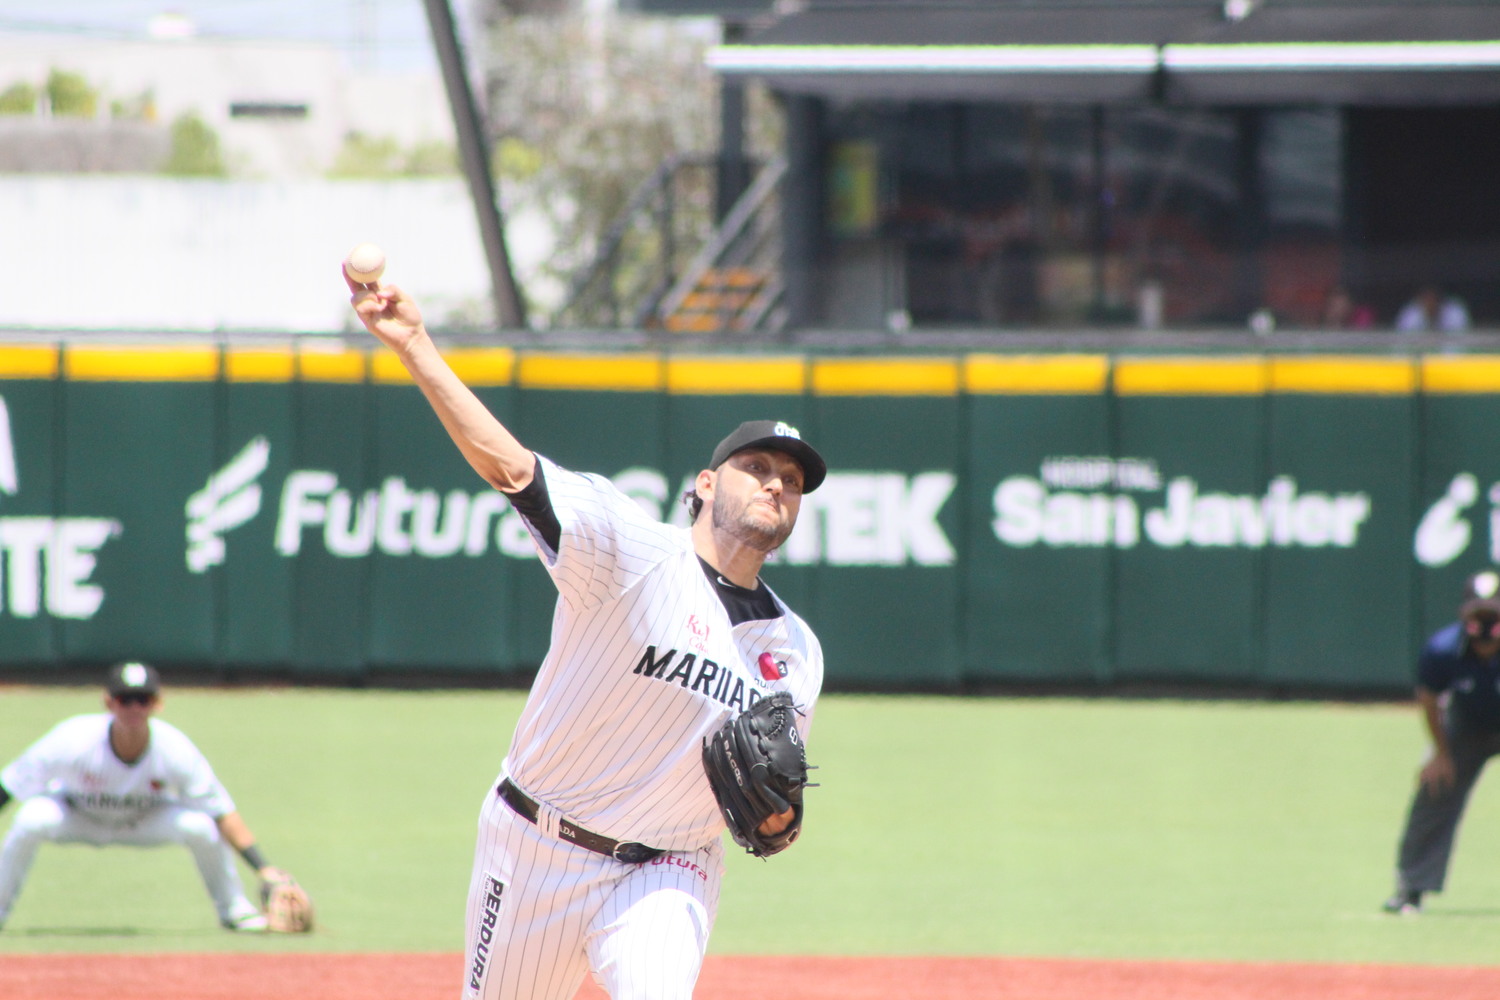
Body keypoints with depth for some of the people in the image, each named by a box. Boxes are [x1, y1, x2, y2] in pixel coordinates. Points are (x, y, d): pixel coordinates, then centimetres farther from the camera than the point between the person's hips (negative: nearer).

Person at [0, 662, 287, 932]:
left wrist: (263, 869, -29)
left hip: (144, 822, 1)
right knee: (33, 819, -34)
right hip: (77, 817, -1)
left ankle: (234, 909, -1)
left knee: (200, 826, -28)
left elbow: (222, 812, -22)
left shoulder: (175, 751, -29)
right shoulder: (74, 740, -34)